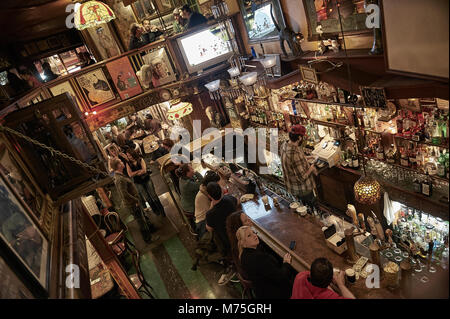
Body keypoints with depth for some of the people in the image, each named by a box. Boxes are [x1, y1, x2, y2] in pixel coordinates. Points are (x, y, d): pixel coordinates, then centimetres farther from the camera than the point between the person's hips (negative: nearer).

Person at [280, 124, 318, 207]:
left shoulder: (284, 145, -12)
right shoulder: (295, 155, -41)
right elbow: (302, 177, -33)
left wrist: (305, 157, 6)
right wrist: (311, 168, -16)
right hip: (302, 189, -8)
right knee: (310, 206, 18)